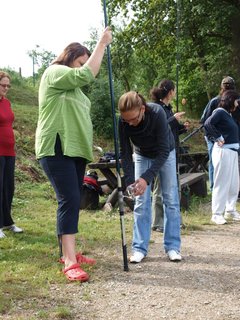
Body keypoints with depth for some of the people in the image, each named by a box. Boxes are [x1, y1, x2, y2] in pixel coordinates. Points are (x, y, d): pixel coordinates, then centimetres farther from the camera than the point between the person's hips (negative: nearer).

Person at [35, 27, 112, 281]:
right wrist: (101, 44, -15)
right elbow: (86, 75, -22)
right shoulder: (54, 73, -5)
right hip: (57, 149, -10)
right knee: (69, 200, -17)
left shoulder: (72, 85, 24)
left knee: (72, 201, 9)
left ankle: (68, 253, 16)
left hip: (74, 150, 10)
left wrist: (88, 147, 22)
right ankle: (70, 263, -18)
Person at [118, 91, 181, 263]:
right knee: (141, 201, -4)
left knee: (171, 199, -4)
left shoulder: (158, 114, -38)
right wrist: (130, 181, -34)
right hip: (142, 155, 2)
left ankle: (173, 246, 4)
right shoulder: (123, 122, -29)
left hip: (165, 154, -2)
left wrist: (147, 178, -43)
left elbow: (163, 151, -35)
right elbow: (125, 153, -21)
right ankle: (140, 247, 1)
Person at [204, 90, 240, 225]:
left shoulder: (229, 114, 15)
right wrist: (219, 137, -18)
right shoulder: (220, 112, -11)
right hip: (223, 151, -9)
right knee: (222, 184, -3)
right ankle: (217, 214, 5)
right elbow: (208, 124, -26)